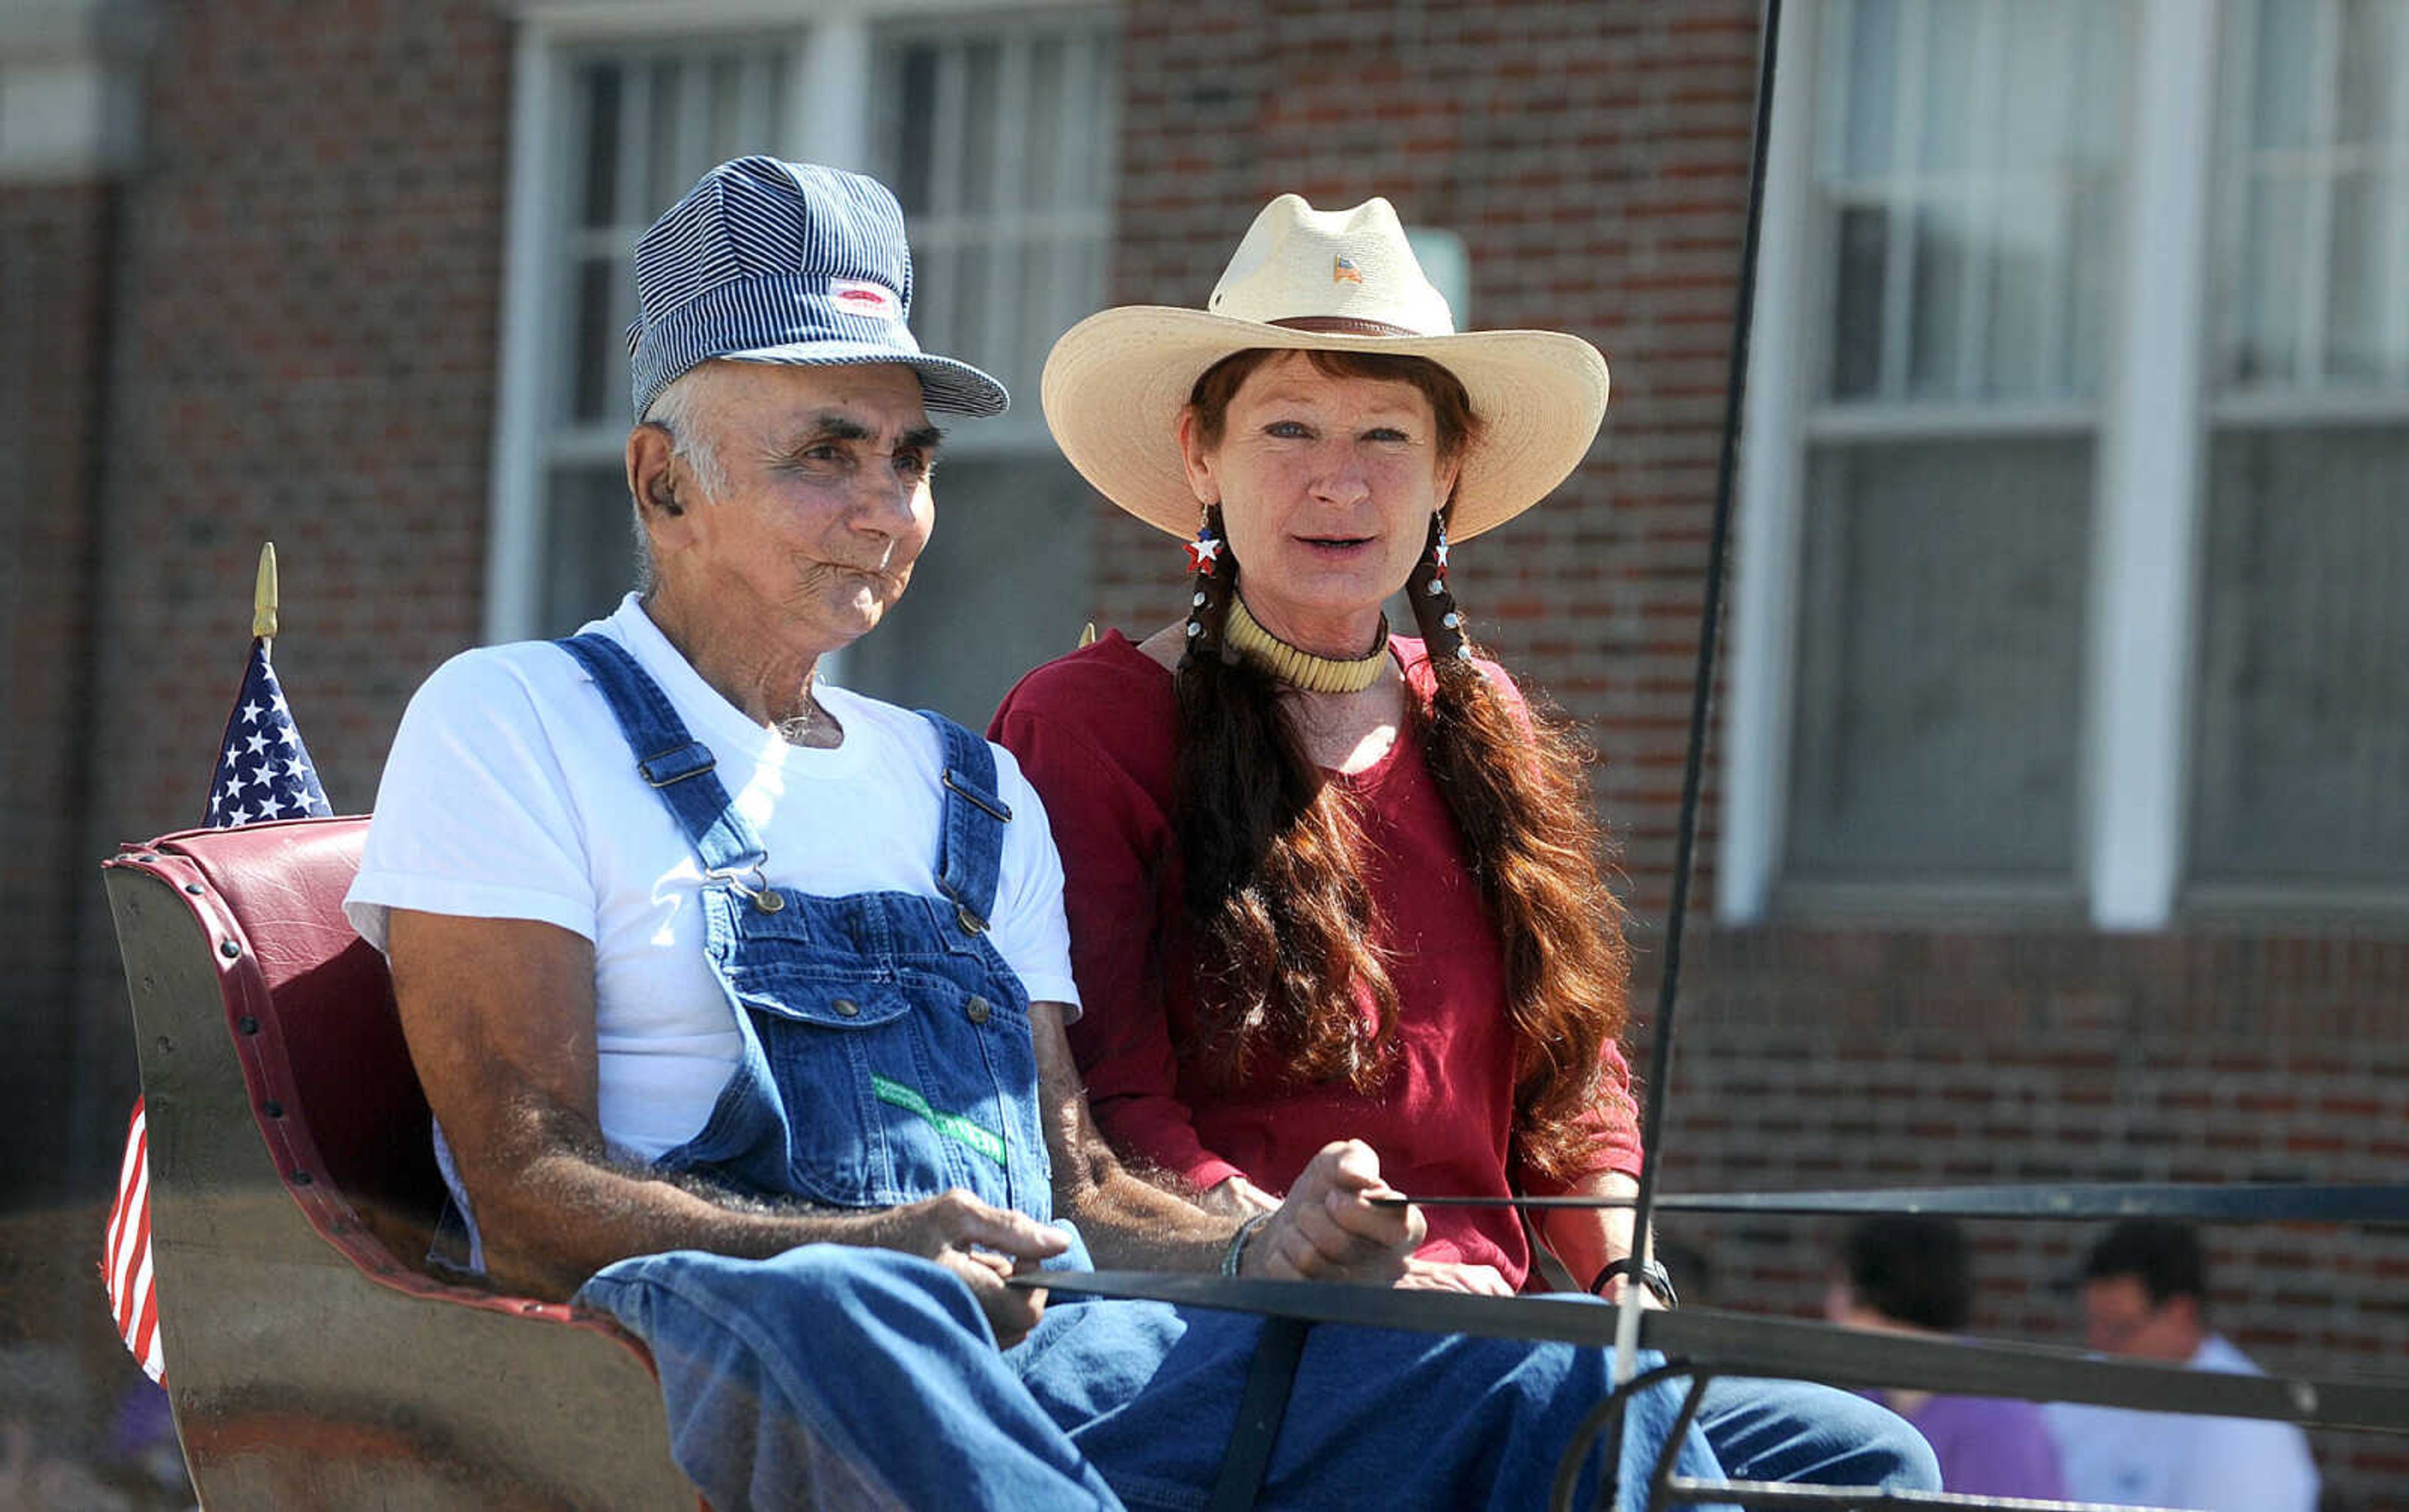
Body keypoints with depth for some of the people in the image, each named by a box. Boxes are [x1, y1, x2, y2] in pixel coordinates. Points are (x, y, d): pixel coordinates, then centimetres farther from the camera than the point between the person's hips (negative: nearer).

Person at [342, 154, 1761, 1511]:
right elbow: (528, 1198, -3)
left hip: (1041, 1349, 6)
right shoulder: (514, 725, 9)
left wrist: (1256, 1254, -2)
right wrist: (871, 1253, -19)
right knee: (839, 1313, -43)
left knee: (1541, 1382, -18)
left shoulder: (976, 792, 29)